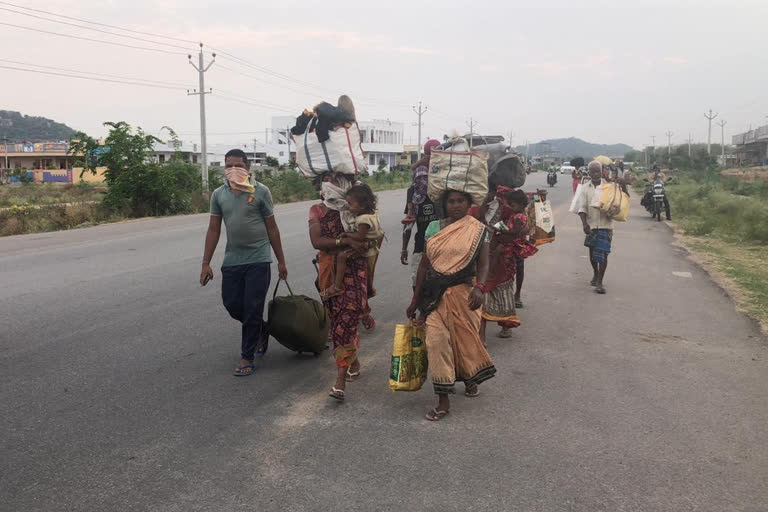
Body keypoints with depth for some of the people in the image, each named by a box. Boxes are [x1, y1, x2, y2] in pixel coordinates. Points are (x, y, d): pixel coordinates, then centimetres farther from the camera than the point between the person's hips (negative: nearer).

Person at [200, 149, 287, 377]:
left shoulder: (260, 191, -4)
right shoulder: (219, 194, 4)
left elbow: (272, 228, 1)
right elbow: (213, 230, 7)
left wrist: (281, 261, 2)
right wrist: (206, 263, 2)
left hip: (258, 260, -4)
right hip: (231, 261, 4)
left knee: (252, 310, -1)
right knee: (232, 305, 9)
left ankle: (247, 358, 10)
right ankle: (260, 329, 37)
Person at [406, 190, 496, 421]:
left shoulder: (477, 230, -1)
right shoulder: (434, 227, 4)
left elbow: (483, 264, -4)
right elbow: (424, 264, 6)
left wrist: (479, 288, -24)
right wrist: (415, 300, 6)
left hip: (463, 293, -1)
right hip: (435, 295, 1)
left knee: (466, 339, 11)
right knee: (436, 340, -6)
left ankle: (470, 379, 42)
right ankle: (443, 400, 2)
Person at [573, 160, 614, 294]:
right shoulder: (585, 188, 2)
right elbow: (581, 208, -4)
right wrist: (584, 223, -16)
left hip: (605, 224, -2)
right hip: (591, 224, 2)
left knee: (603, 253, -9)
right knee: (592, 251, 17)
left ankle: (599, 282, -5)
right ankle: (595, 273, 42)